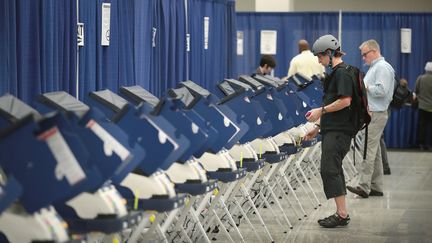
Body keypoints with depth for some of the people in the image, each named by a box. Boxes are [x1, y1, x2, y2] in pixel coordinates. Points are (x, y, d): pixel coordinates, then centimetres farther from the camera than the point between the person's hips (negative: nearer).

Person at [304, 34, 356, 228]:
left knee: (330, 170, -11)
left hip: (338, 131, -10)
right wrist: (317, 127, 24)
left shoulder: (342, 72, -12)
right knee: (334, 170, 11)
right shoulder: (334, 73, 19)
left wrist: (321, 111, -13)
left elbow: (345, 101, -21)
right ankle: (340, 213, 15)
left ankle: (342, 214, -8)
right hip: (331, 129, 10)